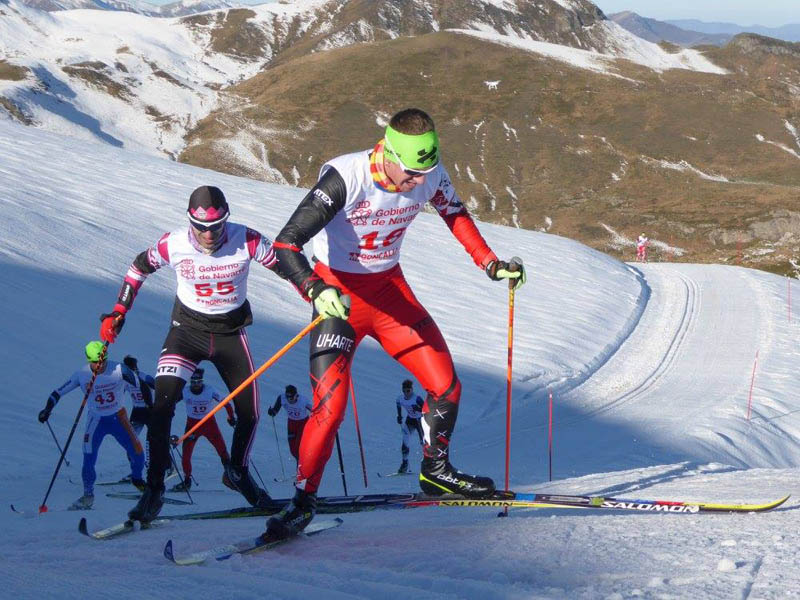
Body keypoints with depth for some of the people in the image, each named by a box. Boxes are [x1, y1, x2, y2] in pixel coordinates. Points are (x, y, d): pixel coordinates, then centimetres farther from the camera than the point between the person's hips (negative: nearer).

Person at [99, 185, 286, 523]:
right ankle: (154, 489, -12)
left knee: (249, 413, 4)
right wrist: (118, 313, 1)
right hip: (187, 327, -1)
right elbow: (139, 267, 1)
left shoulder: (246, 241, -21)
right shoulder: (174, 244, -18)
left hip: (231, 331, 1)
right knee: (163, 402, -22)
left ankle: (238, 471, 35)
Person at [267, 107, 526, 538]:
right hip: (338, 293, -5)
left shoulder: (429, 176, -12)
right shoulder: (345, 178, -28)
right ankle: (303, 501, -1)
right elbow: (285, 245, -31)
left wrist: (492, 265, 5)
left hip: (391, 289, 5)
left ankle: (435, 471, 26)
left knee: (445, 386, 2)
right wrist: (315, 290, -48)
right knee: (330, 403, -17)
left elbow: (456, 215, 12)